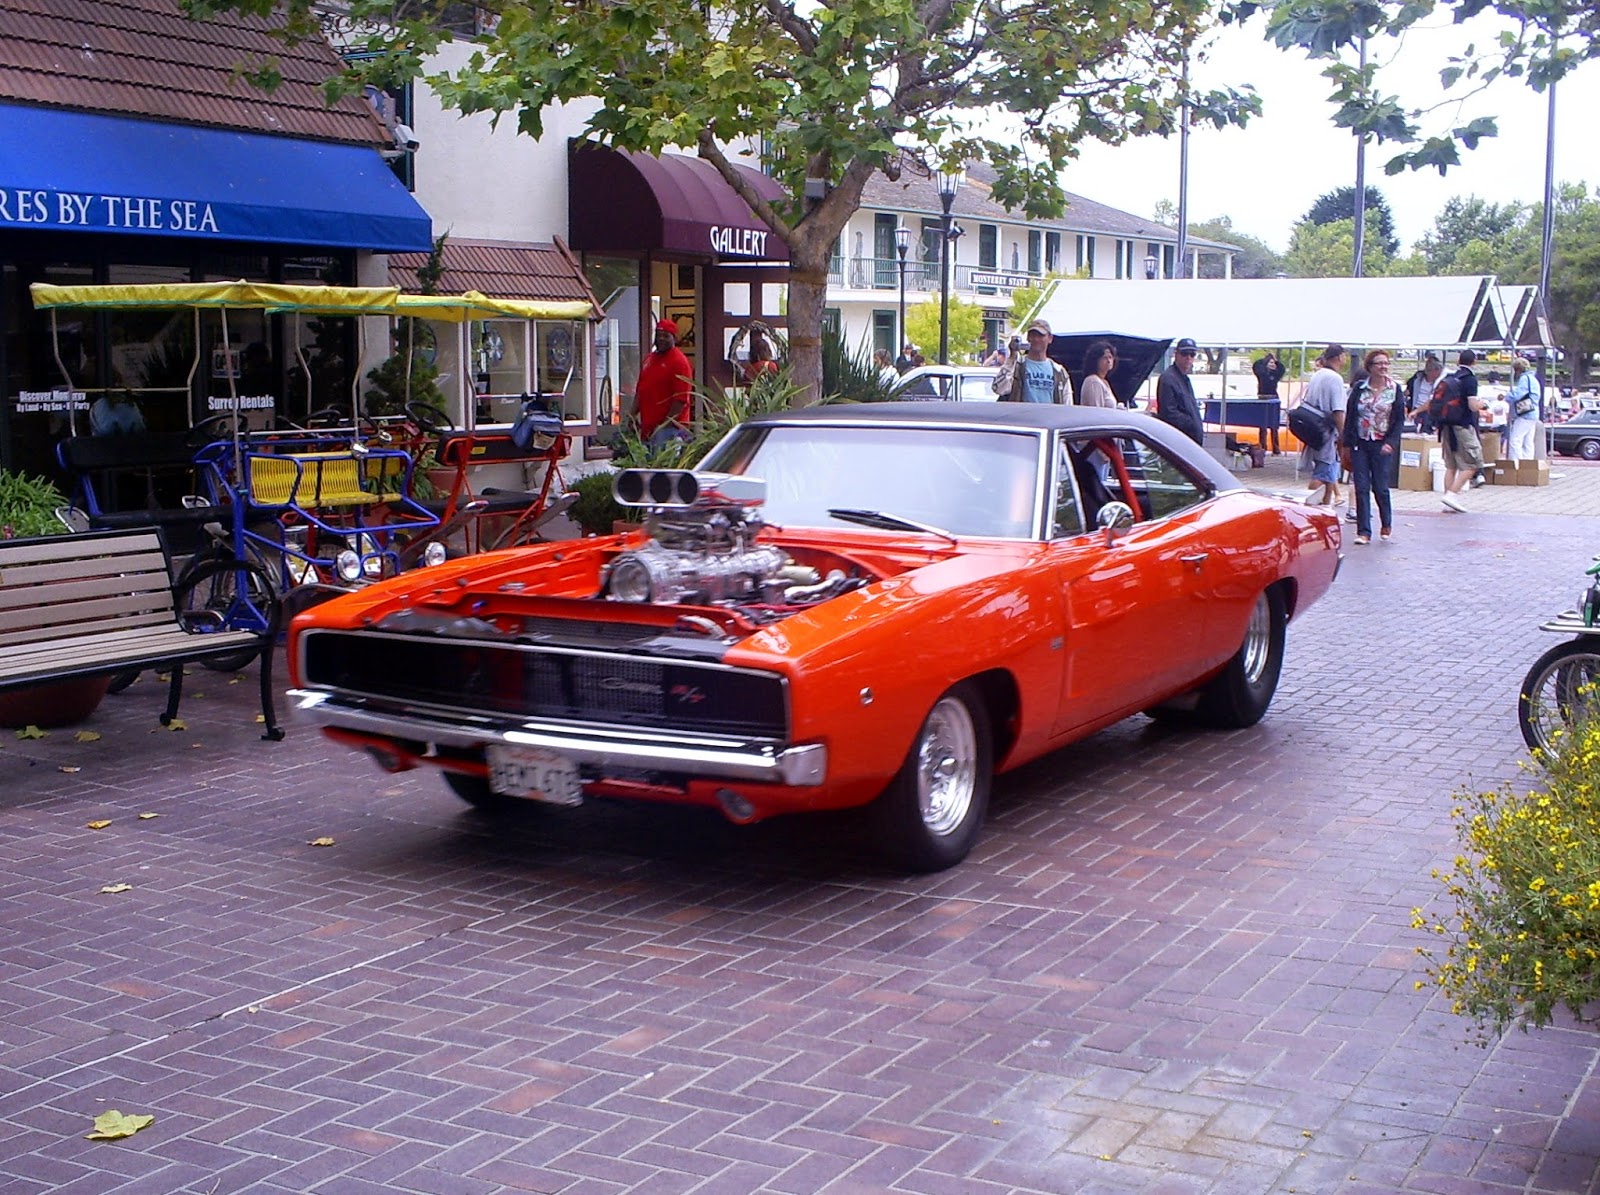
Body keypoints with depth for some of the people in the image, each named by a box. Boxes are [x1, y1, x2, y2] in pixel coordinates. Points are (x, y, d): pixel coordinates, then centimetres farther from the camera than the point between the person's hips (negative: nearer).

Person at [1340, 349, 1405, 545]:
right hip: (1360, 444, 1)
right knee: (1361, 488, -1)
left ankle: (1386, 524, 26)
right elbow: (1349, 416, 6)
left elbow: (1399, 420, 0)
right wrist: (1347, 443, 3)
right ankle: (1364, 532, 3)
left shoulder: (1395, 390, -1)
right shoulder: (1359, 388, 2)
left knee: (1380, 488, 1)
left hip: (1382, 446, -1)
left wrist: (1391, 443, -12)